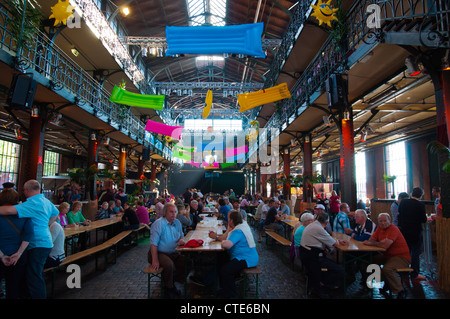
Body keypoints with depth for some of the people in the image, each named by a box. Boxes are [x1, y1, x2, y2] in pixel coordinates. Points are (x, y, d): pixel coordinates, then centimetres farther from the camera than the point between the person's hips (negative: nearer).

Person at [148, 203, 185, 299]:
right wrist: (155, 260, -24)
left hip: (172, 253, 6)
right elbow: (153, 243, -18)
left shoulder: (177, 223, 7)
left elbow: (181, 236, 16)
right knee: (169, 264, -32)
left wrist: (181, 240, -10)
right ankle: (169, 288, -7)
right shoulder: (159, 223, -14)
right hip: (159, 253, -6)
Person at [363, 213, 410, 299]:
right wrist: (381, 242, -14)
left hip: (402, 257, -9)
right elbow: (371, 239, 7)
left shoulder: (393, 229, -21)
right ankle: (388, 283, 13)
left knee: (386, 269, -32)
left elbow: (385, 246, -31)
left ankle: (401, 291, -8)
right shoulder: (380, 228, 5)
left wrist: (371, 243, -17)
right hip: (388, 255, 9)